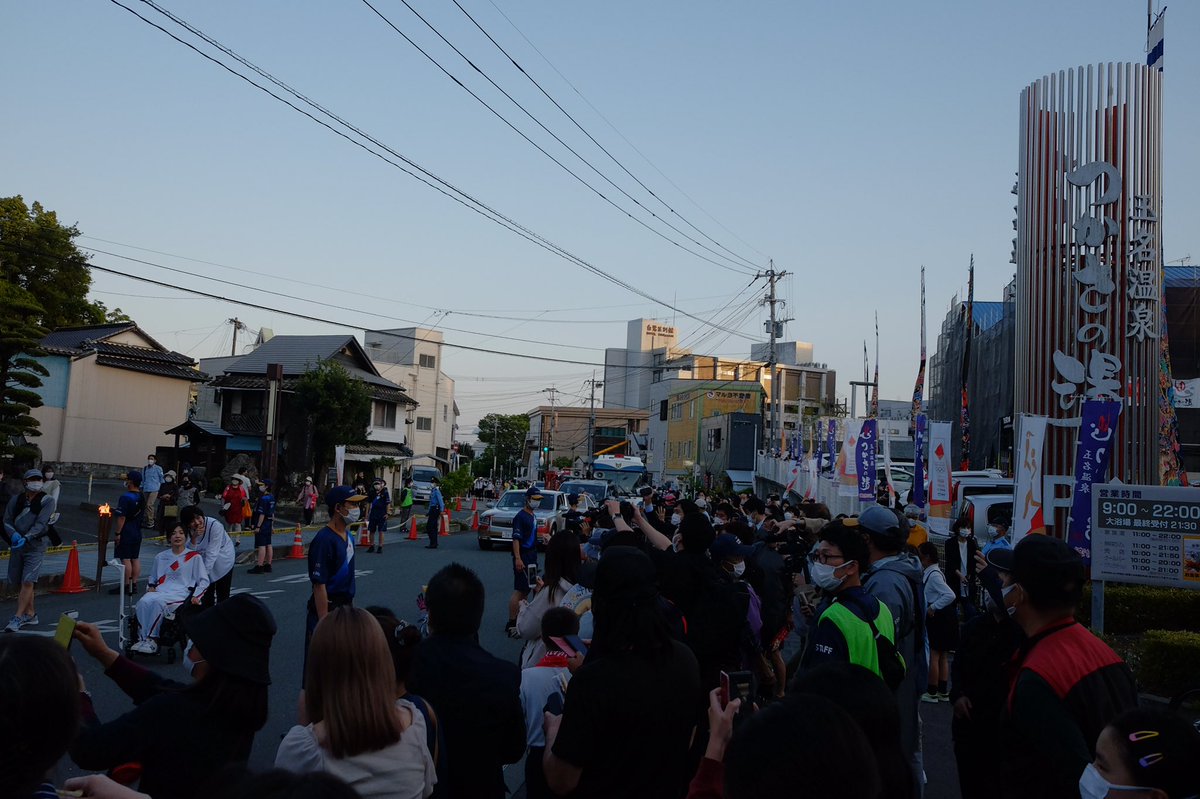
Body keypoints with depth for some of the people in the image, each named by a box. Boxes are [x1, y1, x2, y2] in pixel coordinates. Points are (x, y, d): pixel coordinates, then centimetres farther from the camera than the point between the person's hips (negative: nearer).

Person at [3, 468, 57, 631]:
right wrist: (14, 535, -14)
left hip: (35, 546, -5)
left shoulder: (47, 501, -4)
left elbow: (41, 524, -14)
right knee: (19, 582, 10)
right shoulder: (16, 500, 7)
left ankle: (18, 617, -7)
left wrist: (26, 538, -26)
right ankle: (31, 614, 24)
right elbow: (7, 520, 5)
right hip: (17, 545, 5)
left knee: (27, 581, -13)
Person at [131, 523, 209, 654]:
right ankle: (142, 639, -31)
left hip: (181, 593, -4)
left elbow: (204, 580, 9)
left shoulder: (195, 557, 10)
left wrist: (196, 596, -7)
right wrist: (150, 587, 11)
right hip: (159, 591, 4)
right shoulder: (160, 557, 23)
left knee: (158, 602, -35)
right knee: (144, 602, -30)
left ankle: (152, 639, -31)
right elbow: (152, 577, 33)